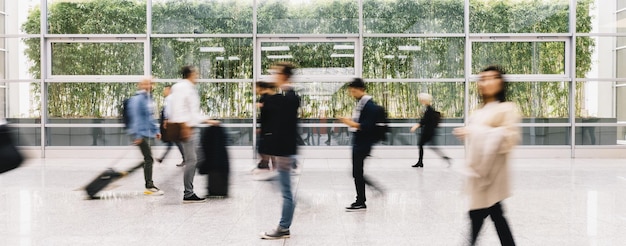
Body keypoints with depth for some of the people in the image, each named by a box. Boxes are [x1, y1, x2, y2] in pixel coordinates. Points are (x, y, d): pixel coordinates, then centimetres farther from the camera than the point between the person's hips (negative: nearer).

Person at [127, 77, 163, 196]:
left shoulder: (149, 99, 13)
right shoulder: (137, 99, -14)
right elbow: (136, 118, -18)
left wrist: (156, 130, 20)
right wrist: (138, 135, -20)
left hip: (147, 133, 9)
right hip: (141, 133, -9)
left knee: (148, 159, 12)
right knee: (148, 159, -7)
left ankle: (149, 186, 19)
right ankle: (149, 186, 1)